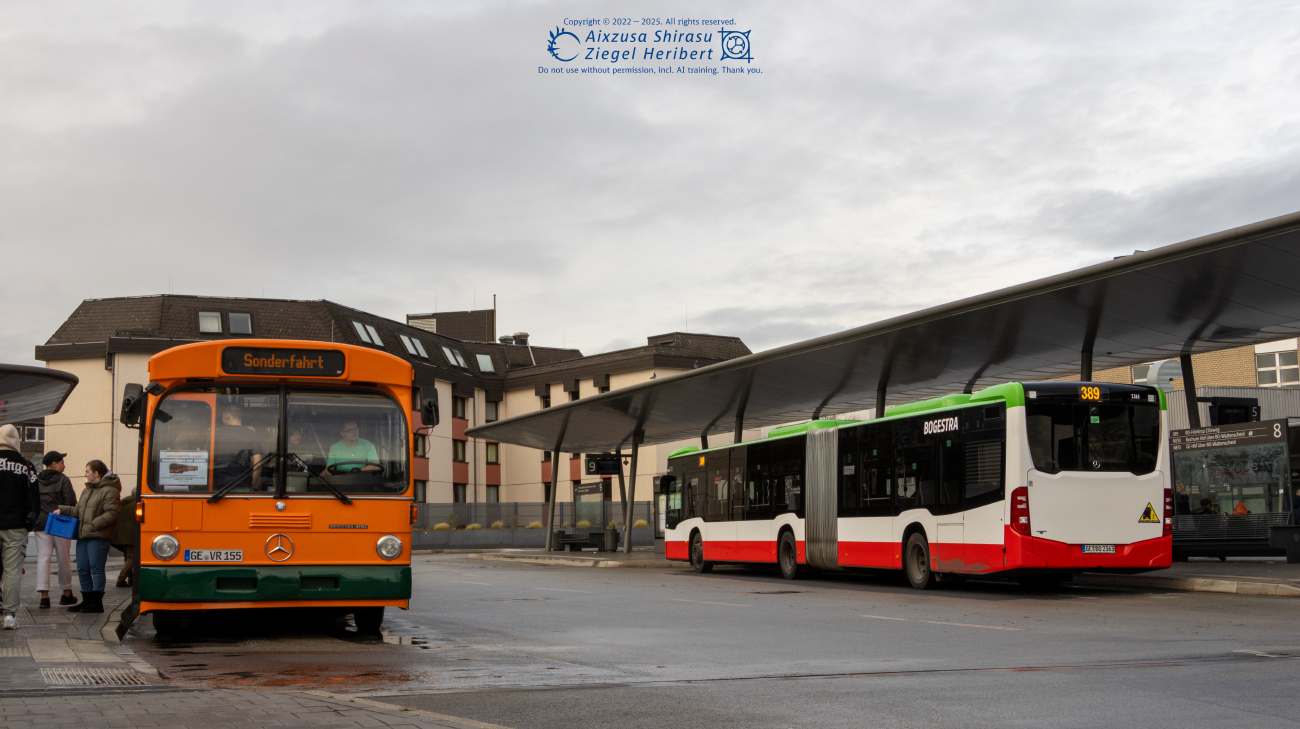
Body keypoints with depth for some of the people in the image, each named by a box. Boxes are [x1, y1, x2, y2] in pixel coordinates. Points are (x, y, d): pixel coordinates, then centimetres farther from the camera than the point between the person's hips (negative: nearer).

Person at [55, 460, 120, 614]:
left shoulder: (109, 491, -9)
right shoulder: (87, 491, 21)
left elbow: (111, 515, -17)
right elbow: (78, 510, 21)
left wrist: (93, 525, -21)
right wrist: (62, 510, 9)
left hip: (98, 537, -9)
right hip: (83, 536, 9)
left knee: (96, 568, -5)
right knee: (82, 569, 11)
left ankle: (96, 602, 0)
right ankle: (87, 600, 20)